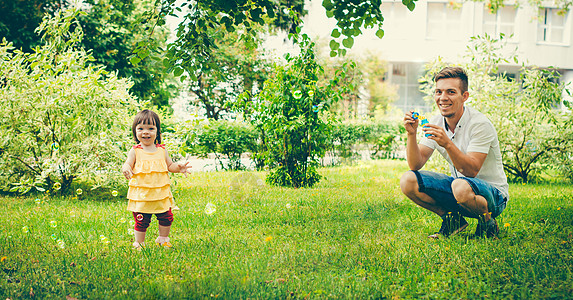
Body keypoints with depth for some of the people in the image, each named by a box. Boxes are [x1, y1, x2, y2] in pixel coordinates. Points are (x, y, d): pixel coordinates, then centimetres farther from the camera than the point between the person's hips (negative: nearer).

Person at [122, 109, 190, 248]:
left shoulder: (162, 150, 6)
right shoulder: (135, 151, -2)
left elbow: (169, 166, 13)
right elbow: (128, 165, -6)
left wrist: (178, 167, -7)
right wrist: (126, 169, -30)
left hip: (161, 193, 3)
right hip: (141, 195, -3)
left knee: (166, 218, 7)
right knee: (141, 221, 0)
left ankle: (163, 239, 30)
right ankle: (139, 243, 19)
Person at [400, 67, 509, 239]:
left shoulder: (480, 125, -20)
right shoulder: (436, 123, -1)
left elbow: (471, 171, -27)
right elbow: (415, 165, -5)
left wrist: (447, 143, -40)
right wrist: (412, 134, -20)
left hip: (493, 194, -6)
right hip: (457, 184, 6)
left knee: (461, 187, -40)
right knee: (408, 181, -13)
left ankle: (487, 221, -7)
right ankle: (452, 220, 3)